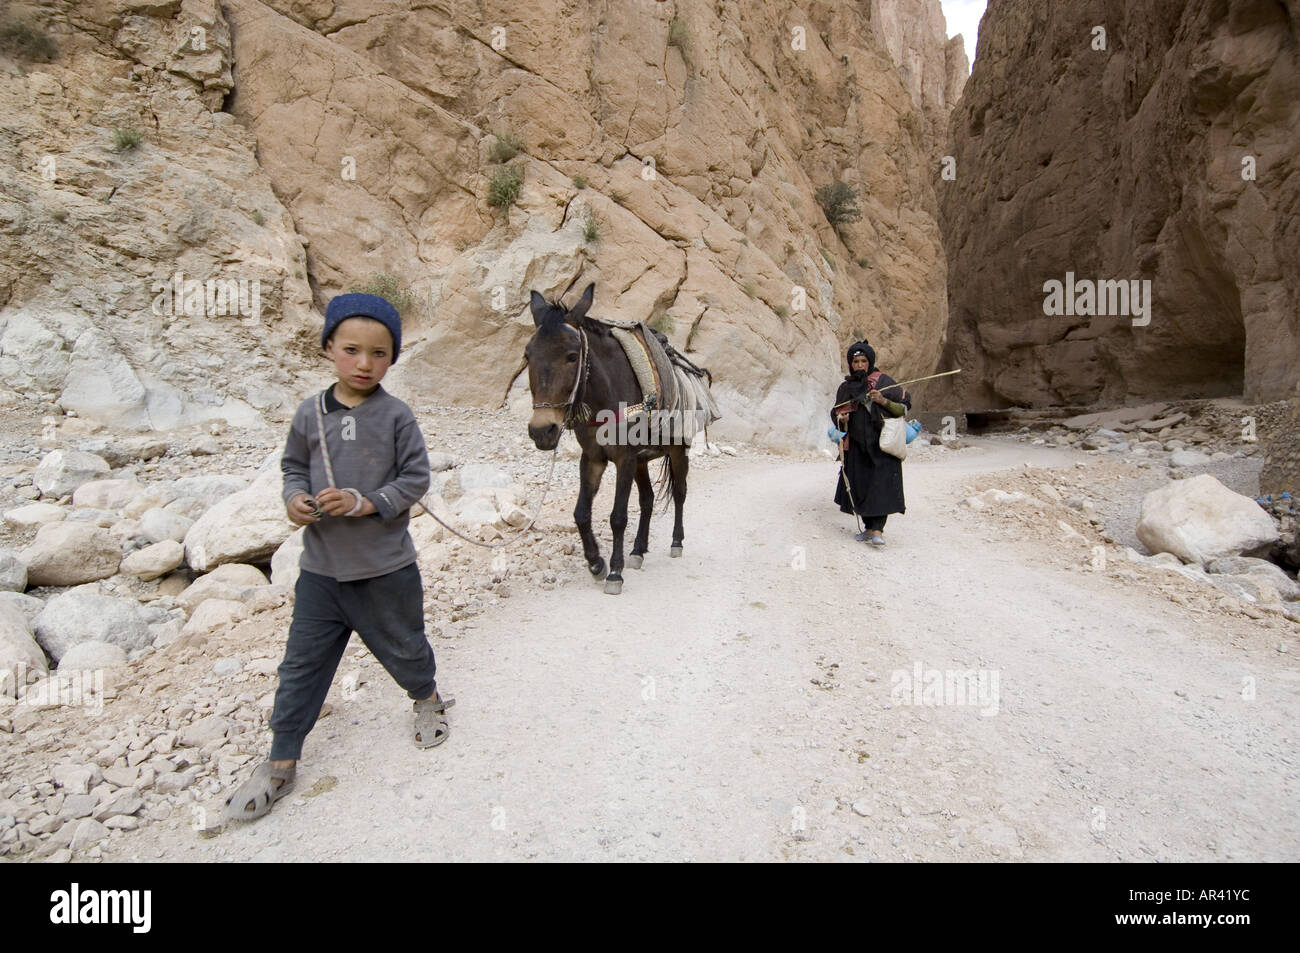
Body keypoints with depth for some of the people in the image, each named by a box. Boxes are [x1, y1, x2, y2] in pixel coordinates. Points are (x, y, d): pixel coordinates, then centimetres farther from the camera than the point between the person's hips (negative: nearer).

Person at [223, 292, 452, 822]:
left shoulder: (395, 416, -11)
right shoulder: (310, 414, -2)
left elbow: (415, 478, -10)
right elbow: (294, 465, 11)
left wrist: (365, 503, -21)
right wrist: (295, 498, -9)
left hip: (385, 568, -3)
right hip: (320, 566, 3)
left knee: (402, 646, 18)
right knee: (301, 664, 11)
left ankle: (427, 698, 49)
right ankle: (280, 763, 25)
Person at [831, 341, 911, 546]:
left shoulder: (883, 381, -1)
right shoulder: (846, 387, 10)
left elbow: (904, 407, 0)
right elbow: (836, 413, 16)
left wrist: (883, 401, -17)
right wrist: (841, 419, -7)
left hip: (881, 443, -4)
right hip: (857, 446, 4)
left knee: (881, 485, -12)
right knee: (860, 486, 6)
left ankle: (877, 529, -15)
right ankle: (869, 527, 17)